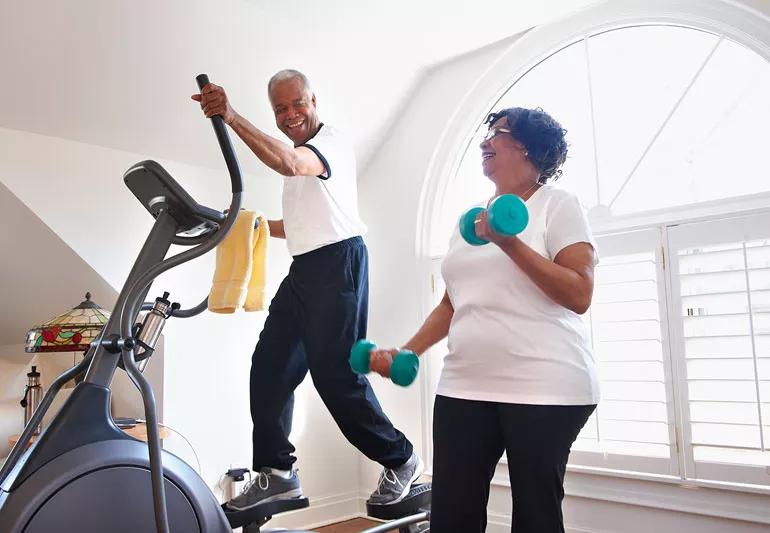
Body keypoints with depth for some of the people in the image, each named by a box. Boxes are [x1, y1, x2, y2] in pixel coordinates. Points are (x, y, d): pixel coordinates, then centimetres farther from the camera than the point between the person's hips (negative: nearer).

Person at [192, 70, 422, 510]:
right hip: (305, 269, 9)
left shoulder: (333, 142, -5)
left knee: (336, 374, -8)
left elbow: (289, 164, -30)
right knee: (269, 366, 5)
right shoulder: (298, 153, 24)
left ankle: (401, 460, 11)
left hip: (338, 263, -9)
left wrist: (233, 117, -38)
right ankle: (276, 471, 15)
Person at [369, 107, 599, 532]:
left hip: (544, 389, -5)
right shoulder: (470, 219, 17)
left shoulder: (557, 205, 0)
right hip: (465, 388, 5)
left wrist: (509, 244, -18)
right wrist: (406, 353, 9)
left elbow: (579, 296, -10)